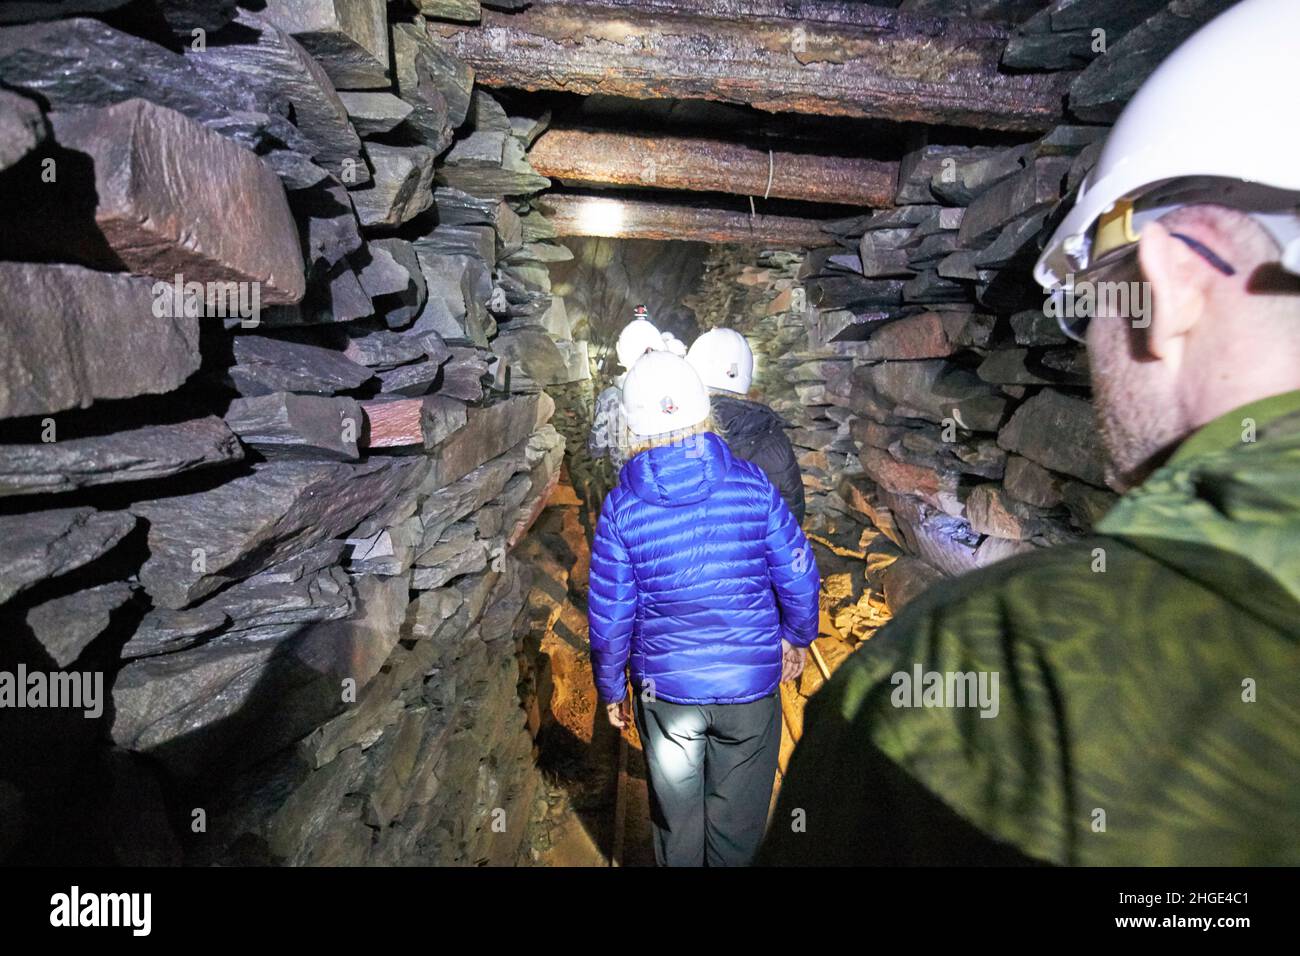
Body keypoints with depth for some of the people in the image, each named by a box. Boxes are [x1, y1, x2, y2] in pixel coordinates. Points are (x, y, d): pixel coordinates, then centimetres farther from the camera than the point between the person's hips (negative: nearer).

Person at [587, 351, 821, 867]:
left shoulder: (621, 507, -13)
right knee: (737, 812, 22)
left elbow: (610, 614, -8)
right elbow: (799, 576, -6)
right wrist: (797, 637, 13)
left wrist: (610, 688, 7)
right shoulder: (752, 484, -12)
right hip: (750, 684, 1)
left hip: (665, 688, 0)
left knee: (676, 810, 22)